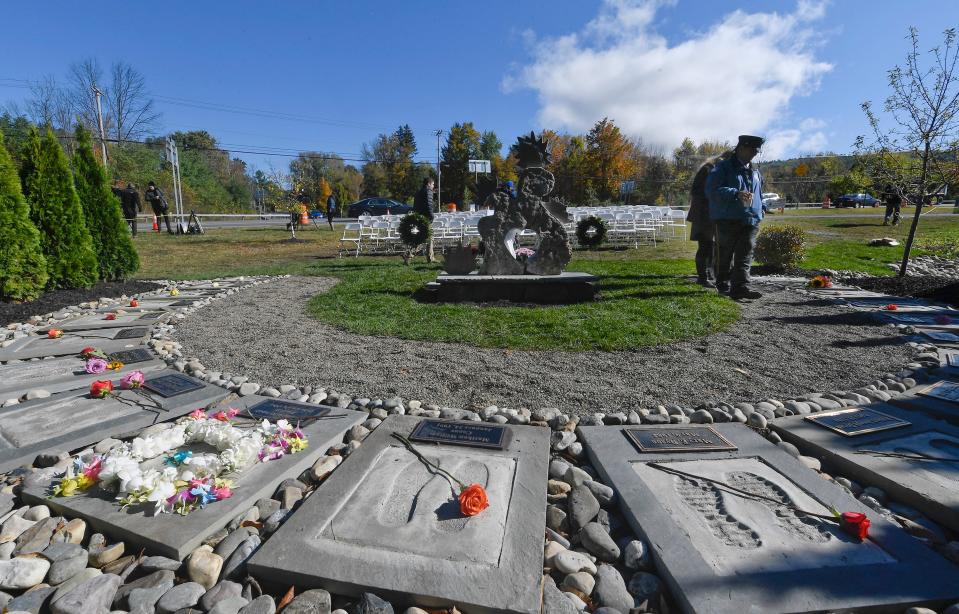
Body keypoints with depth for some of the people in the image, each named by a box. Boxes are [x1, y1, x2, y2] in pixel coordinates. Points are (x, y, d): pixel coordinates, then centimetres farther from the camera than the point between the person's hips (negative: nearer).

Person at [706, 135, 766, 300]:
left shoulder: (755, 172, 20)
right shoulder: (723, 168, -1)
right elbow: (712, 190, -15)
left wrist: (759, 213, 19)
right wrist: (736, 194, -24)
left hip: (750, 220, 5)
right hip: (727, 220, -5)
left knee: (745, 255, -7)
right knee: (725, 255, 4)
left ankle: (740, 287, -12)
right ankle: (723, 284, 18)